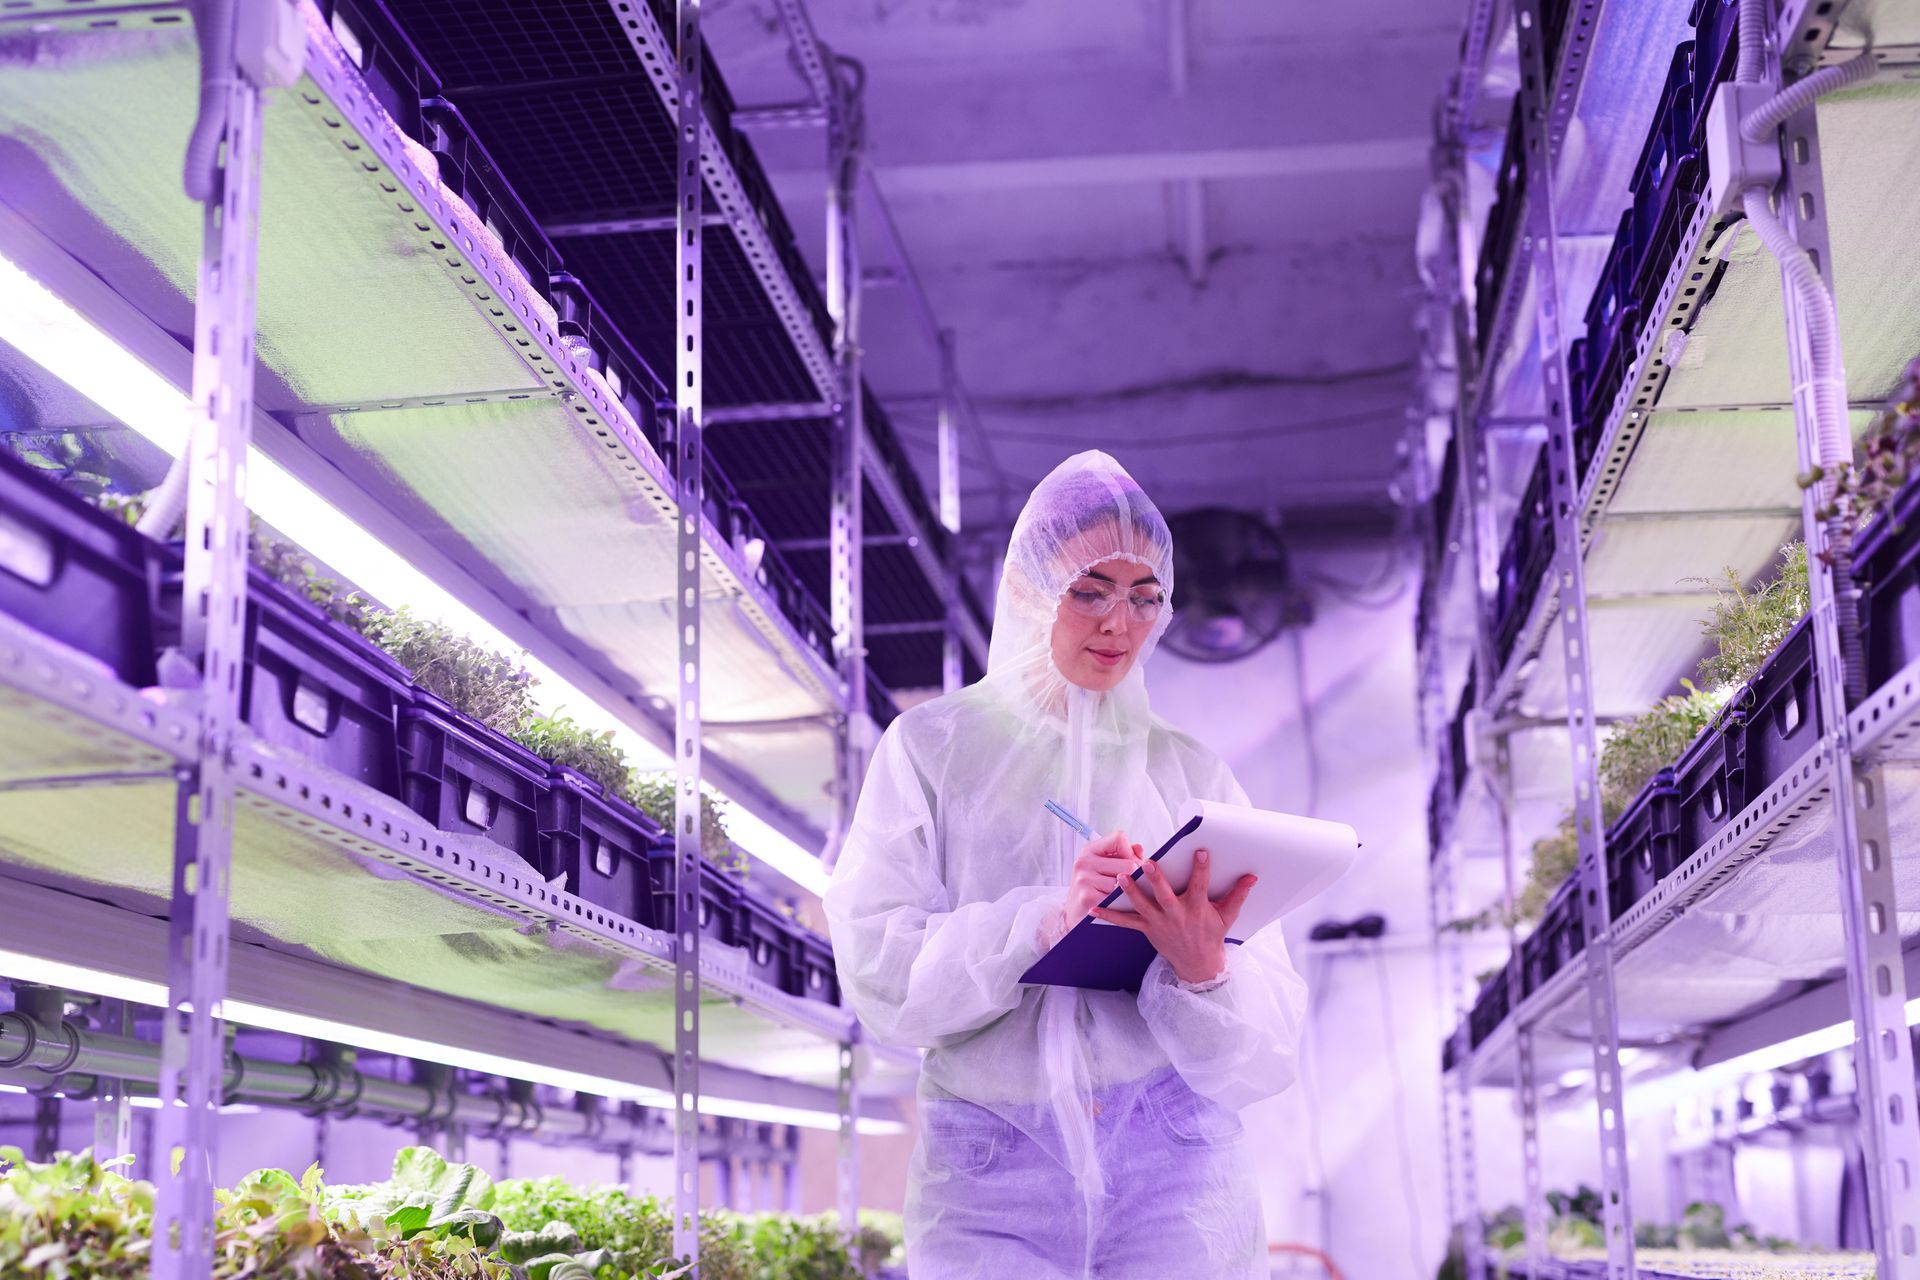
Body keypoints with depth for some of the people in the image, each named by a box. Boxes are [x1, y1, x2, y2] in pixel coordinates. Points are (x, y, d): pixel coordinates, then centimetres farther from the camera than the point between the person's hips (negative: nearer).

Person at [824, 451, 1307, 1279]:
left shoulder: (1188, 771, 6)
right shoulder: (934, 747, 2)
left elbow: (1269, 1034, 1)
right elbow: (879, 969, -9)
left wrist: (1205, 972, -21)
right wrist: (1044, 921, -23)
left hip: (1173, 1164, 2)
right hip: (990, 1176, -1)